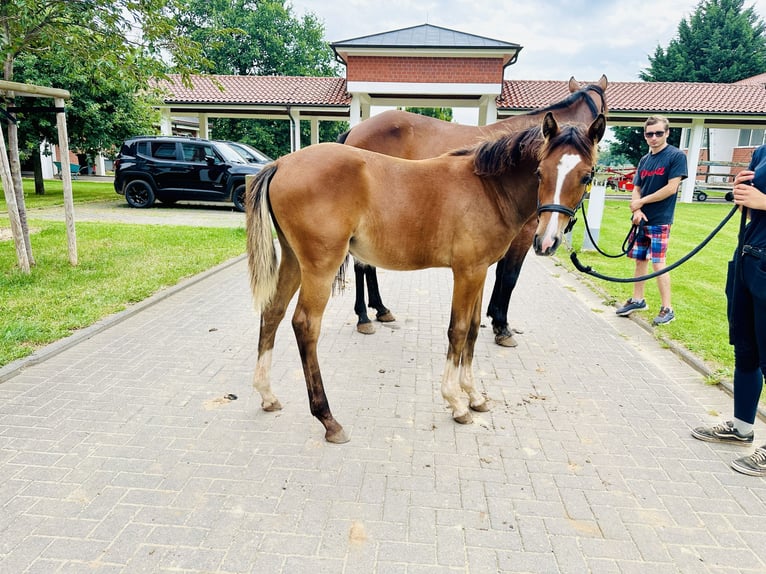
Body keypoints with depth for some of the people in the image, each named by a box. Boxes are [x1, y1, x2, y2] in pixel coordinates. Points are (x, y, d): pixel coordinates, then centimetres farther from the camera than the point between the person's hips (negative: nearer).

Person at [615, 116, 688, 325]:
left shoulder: (676, 156, -6)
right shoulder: (644, 160, 12)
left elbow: (671, 188, -14)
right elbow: (636, 189, 11)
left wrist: (641, 202, -9)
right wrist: (637, 211, -7)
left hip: (660, 221, -6)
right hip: (641, 220, 6)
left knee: (658, 263, -7)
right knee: (640, 260, 11)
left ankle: (667, 308, 3)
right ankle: (637, 300, 23)